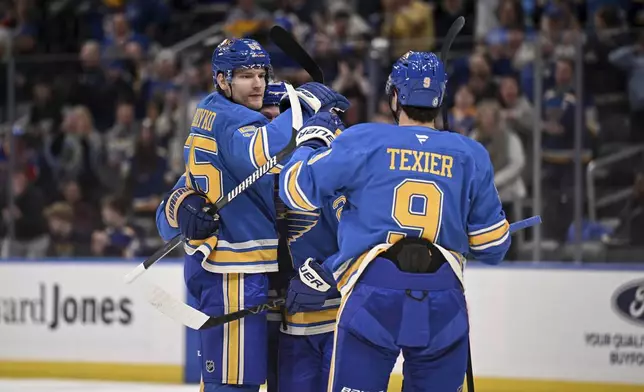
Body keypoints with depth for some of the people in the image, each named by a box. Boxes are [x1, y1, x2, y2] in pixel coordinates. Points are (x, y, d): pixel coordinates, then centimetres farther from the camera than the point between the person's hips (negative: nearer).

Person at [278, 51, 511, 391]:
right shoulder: (470, 156, 10)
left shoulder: (364, 142, 1)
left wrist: (310, 144, 22)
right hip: (443, 304, 2)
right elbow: (492, 246, 13)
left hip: (374, 294, -2)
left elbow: (298, 188, 4)